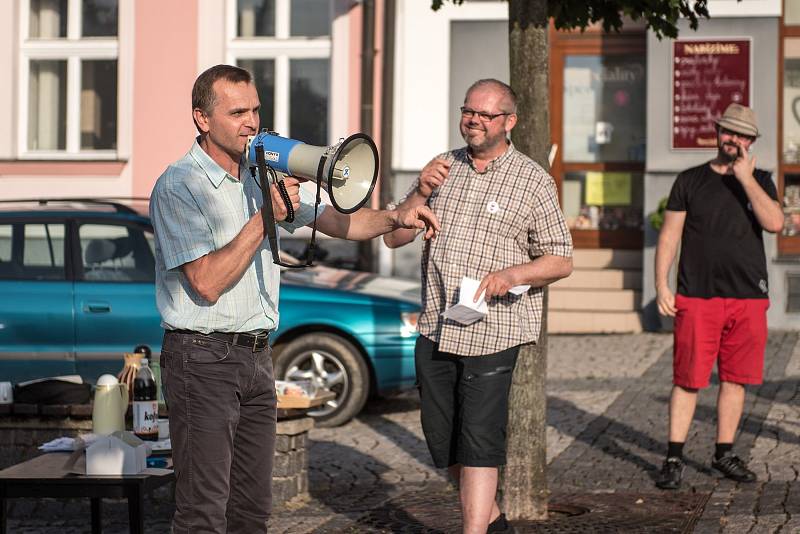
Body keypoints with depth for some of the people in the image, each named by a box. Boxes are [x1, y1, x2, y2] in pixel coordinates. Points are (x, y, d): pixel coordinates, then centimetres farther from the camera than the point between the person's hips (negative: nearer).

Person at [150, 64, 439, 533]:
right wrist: (265, 218, -19)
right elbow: (208, 283, -19)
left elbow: (337, 221, 17)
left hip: (257, 355, 7)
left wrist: (396, 218, -1)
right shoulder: (178, 187, -11)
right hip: (203, 357, -7)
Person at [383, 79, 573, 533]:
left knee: (478, 444, -9)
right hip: (435, 330, 5)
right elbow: (394, 237, 8)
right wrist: (421, 192, -9)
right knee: (442, 440, 12)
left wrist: (512, 274, -20)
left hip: (492, 333, -5)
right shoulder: (443, 168, 12)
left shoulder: (533, 180, -1)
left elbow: (561, 261, -1)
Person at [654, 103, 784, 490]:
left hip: (748, 298, 2)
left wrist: (746, 178, -11)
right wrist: (661, 286, -3)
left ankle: (724, 454, 18)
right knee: (689, 380, -4)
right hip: (697, 298, -2)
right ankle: (674, 459, 3)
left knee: (735, 379, 7)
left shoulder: (760, 182, 10)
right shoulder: (690, 181, 7)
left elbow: (775, 222, -9)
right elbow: (669, 236, 6)